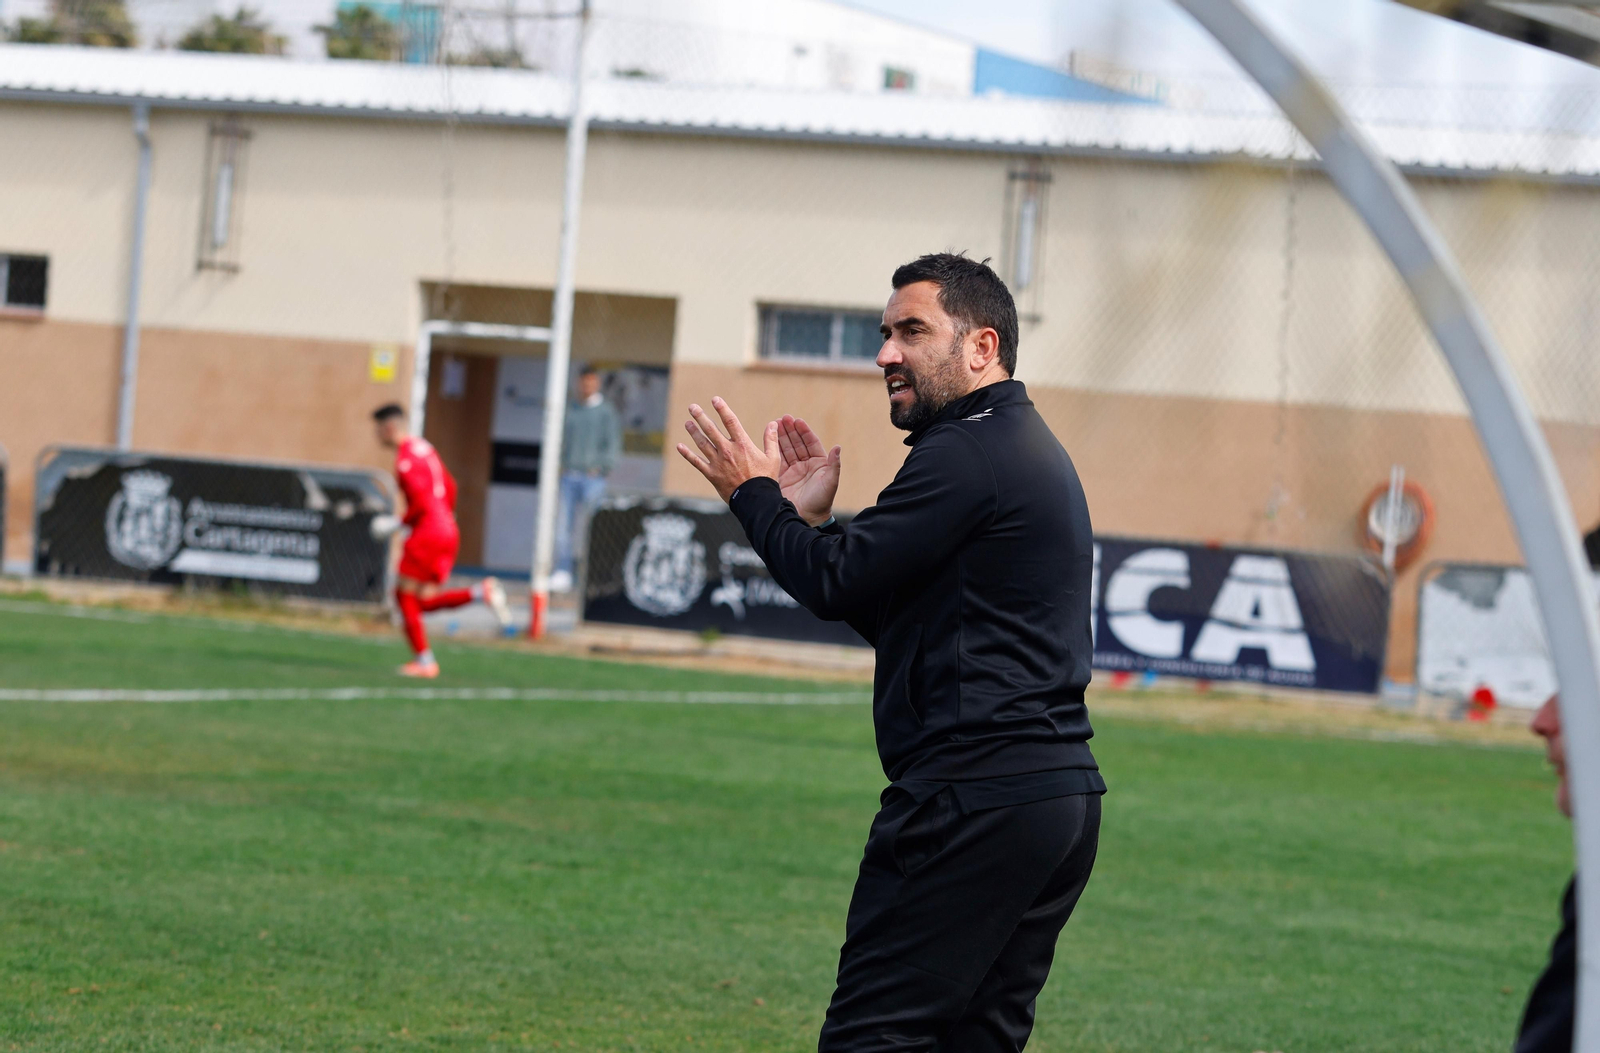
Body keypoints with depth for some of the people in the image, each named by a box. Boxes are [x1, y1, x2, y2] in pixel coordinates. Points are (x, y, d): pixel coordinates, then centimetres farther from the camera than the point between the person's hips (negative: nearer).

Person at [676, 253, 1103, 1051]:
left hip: (974, 798, -10)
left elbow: (837, 580, -12)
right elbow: (893, 615, 24)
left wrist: (754, 495, 3)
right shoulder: (1031, 451, 22)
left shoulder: (966, 454, -12)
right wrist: (812, 519, 18)